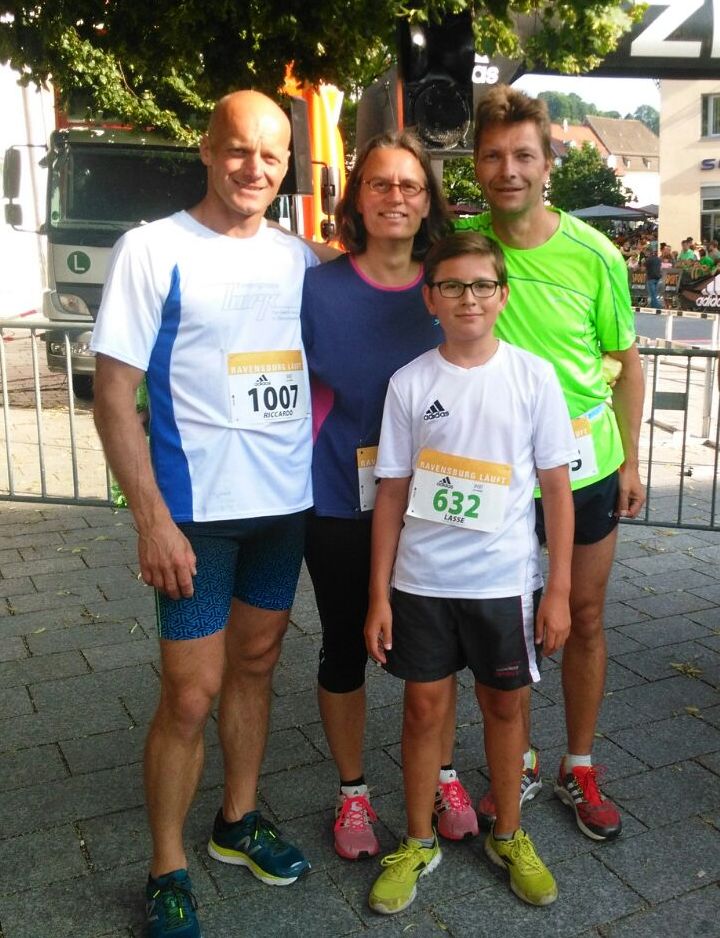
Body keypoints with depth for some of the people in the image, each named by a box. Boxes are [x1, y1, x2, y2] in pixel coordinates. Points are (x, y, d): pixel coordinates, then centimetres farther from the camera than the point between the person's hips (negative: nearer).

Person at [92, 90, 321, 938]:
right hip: (197, 511, -5)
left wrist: (319, 469, 7)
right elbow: (113, 396, -10)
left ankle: (238, 820, 36)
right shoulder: (154, 250, -8)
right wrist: (151, 519, -16)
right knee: (191, 694, 0)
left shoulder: (300, 258, 7)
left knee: (256, 662, 17)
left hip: (287, 503, 6)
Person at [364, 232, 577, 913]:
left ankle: (507, 836, 38)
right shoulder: (409, 383, -4)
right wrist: (378, 595, 0)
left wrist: (559, 589, -3)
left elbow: (557, 487, -1)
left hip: (505, 581, 0)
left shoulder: (533, 376, -5)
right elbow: (392, 493, 0)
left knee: (504, 704, 15)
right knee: (425, 707, 11)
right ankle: (418, 843, 32)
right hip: (422, 581, 0)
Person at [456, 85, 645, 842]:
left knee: (584, 619, 13)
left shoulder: (593, 255, -10)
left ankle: (579, 768, 34)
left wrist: (630, 460, 3)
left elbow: (625, 361, 1)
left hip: (585, 469, 0)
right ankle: (519, 765, 34)